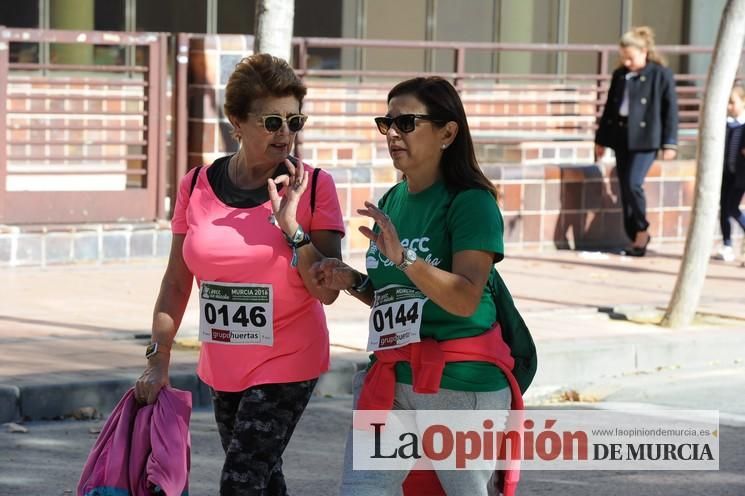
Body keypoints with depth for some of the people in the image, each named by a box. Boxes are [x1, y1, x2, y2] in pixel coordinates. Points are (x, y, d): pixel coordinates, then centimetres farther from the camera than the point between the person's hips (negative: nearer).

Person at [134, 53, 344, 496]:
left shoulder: (314, 187, -9)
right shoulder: (197, 186, -1)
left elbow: (328, 291, -12)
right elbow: (177, 283, 6)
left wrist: (290, 224, -22)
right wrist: (158, 361, 2)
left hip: (287, 364, -4)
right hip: (222, 367, 4)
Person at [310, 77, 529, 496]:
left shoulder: (470, 202, -10)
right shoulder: (391, 202, 11)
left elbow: (465, 299, -21)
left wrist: (402, 257, -30)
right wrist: (352, 282, 3)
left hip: (460, 383, -6)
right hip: (391, 381, 6)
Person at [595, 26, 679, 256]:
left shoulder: (661, 75, -3)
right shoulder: (619, 75, 13)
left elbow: (670, 109, -4)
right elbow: (609, 107, 19)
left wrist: (669, 143, -8)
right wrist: (601, 139, 18)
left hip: (645, 138, -6)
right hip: (621, 136, 6)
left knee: (633, 184, -16)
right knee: (625, 189, 5)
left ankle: (642, 230, 3)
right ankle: (635, 237, 14)